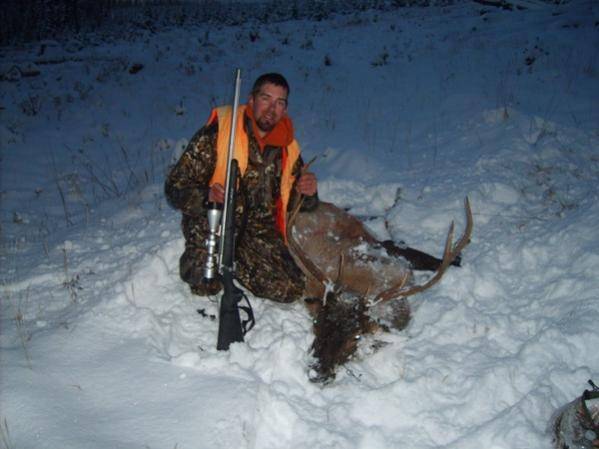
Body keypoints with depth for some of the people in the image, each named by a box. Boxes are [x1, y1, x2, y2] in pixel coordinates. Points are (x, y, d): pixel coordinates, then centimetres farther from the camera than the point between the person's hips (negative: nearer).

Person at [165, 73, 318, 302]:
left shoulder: (287, 148, 3)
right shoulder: (217, 132, -13)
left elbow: (293, 202, 15)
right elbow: (176, 185, -13)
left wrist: (307, 193, -10)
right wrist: (206, 196, -35)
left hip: (258, 230, 4)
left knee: (291, 289, -14)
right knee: (207, 285, -26)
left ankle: (233, 264, 12)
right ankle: (196, 259, 11)